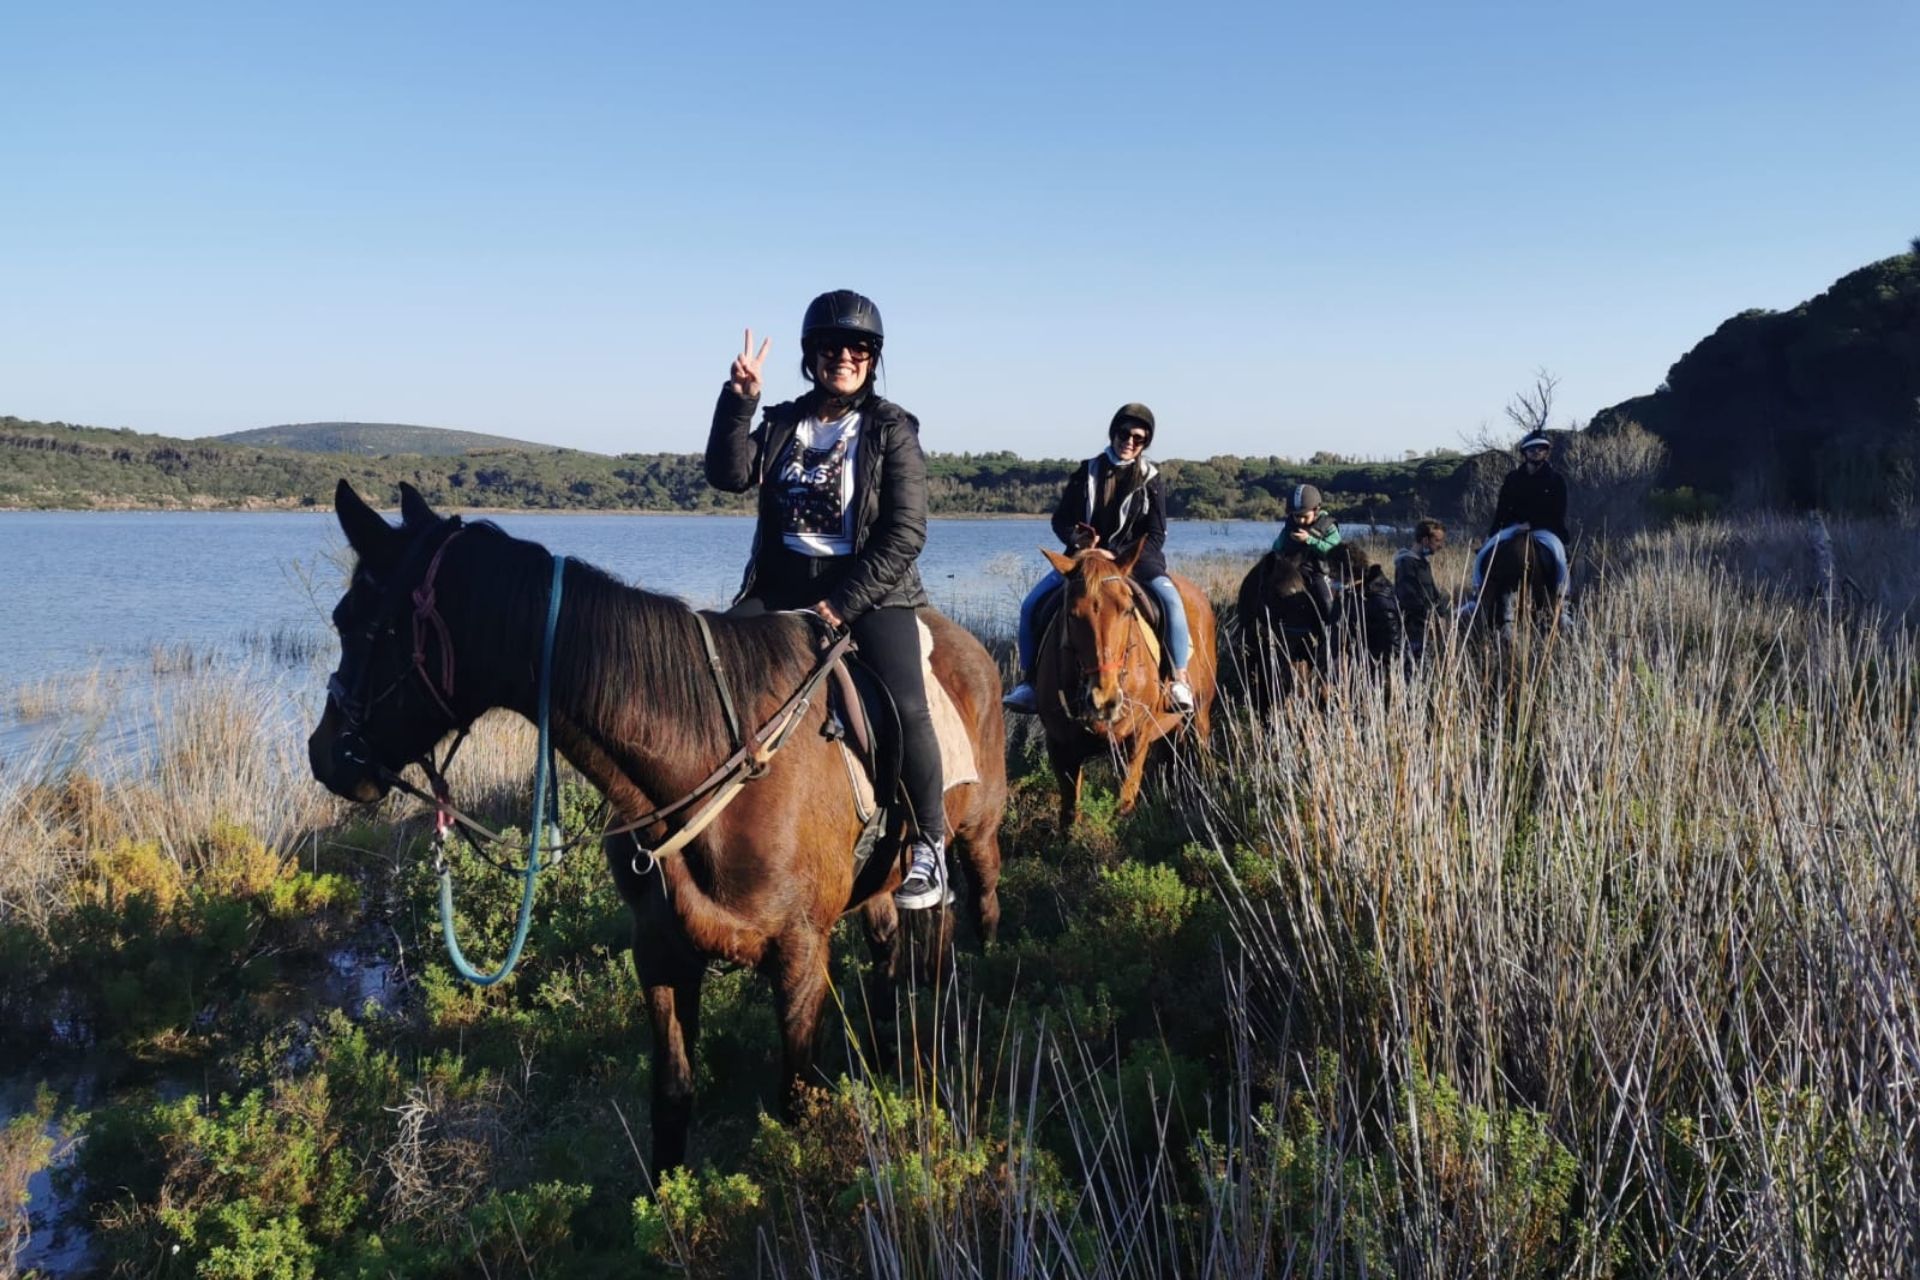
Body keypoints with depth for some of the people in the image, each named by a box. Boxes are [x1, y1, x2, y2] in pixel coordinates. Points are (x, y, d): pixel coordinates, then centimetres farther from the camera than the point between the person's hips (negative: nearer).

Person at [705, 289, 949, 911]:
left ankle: (929, 844, -6)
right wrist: (738, 399, -14)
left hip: (870, 587, -4)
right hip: (781, 583, 5)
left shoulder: (893, 429, 1)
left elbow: (905, 534, -7)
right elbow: (729, 475, -4)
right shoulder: (782, 423, 12)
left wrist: (843, 604, -15)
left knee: (903, 707, -25)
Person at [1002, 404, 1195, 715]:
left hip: (1135, 559, -2)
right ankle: (1028, 681, -5)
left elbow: (1156, 536, -4)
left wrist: (1117, 557, -19)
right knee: (1032, 604, -14)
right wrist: (1076, 539, -16)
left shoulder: (1151, 482, 1)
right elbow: (1060, 518, 7)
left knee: (1170, 601, -30)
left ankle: (1179, 679, -22)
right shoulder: (1088, 471, 6)